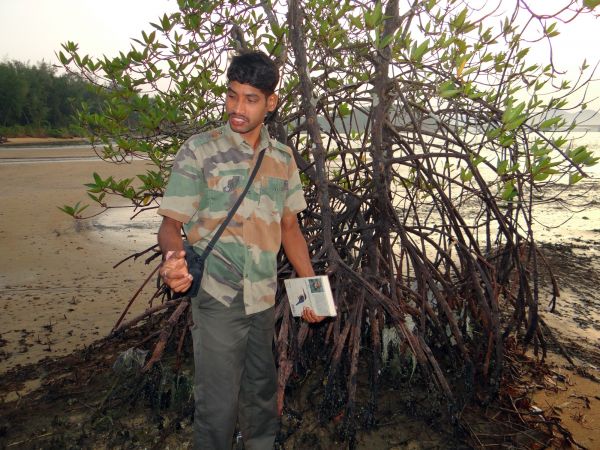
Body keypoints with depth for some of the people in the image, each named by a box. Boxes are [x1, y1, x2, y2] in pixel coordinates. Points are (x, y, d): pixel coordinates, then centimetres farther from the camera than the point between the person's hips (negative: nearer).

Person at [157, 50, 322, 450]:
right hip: (218, 300, -4)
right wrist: (173, 256, -32)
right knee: (218, 404, 5)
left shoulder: (282, 157, 5)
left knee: (262, 392, 22)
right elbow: (171, 223, -9)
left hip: (265, 299, 5)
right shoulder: (199, 151, -8)